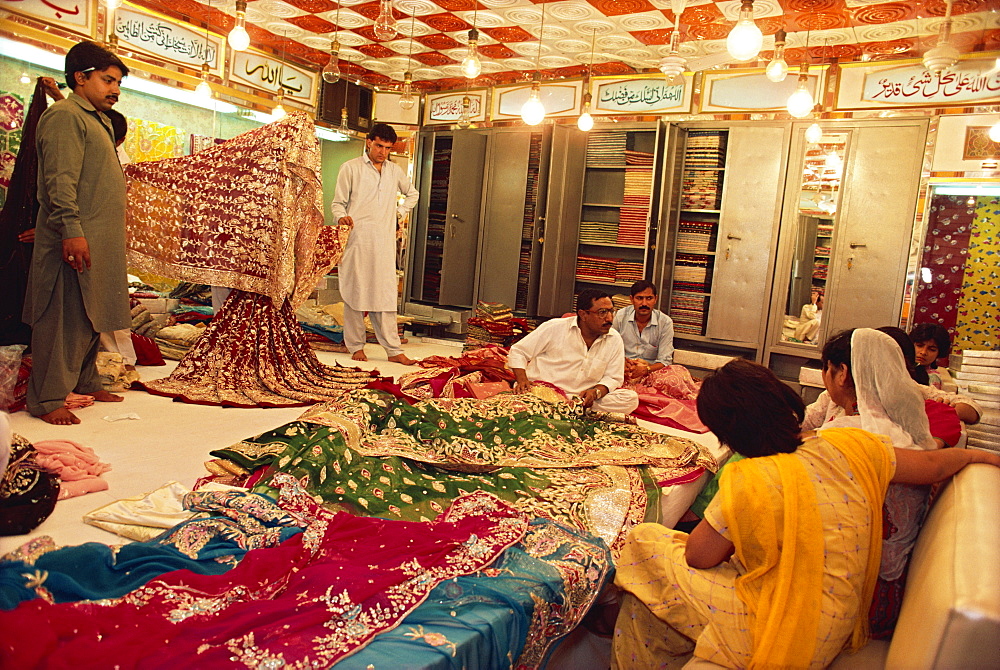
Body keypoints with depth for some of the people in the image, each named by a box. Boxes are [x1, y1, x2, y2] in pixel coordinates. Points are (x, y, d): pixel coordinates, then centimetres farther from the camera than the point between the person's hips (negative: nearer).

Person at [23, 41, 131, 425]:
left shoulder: (98, 120, 23)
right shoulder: (65, 116, -7)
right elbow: (60, 181, -18)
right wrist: (71, 230, -26)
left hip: (100, 241, 10)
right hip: (75, 240, -9)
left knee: (91, 317, 13)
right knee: (64, 318, -8)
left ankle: (86, 384, 23)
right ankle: (47, 401, -2)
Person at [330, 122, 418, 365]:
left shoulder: (395, 171, 16)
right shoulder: (351, 168, 5)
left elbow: (413, 194, 33)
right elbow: (338, 202, 5)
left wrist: (400, 211, 16)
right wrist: (342, 217, -17)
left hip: (384, 242, 3)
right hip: (356, 239, -3)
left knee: (386, 295, 2)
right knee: (355, 293, -1)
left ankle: (394, 350, 3)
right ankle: (356, 346, 9)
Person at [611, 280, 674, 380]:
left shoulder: (665, 323, -2)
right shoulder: (621, 316, 2)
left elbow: (665, 361, -4)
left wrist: (646, 370, -24)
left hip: (650, 372, 2)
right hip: (623, 371, -1)